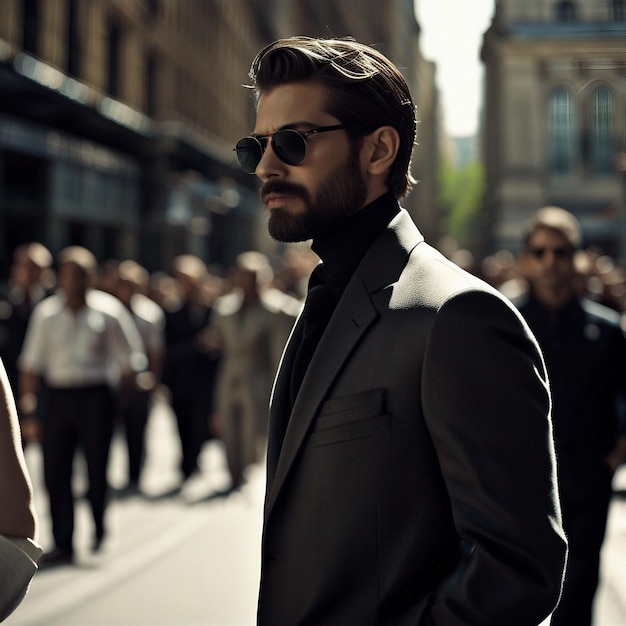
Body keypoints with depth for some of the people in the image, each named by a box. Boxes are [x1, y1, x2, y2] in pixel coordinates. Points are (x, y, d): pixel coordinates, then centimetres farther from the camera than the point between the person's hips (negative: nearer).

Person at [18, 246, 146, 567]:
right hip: (58, 395, 3)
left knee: (96, 466, -4)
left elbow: (131, 359, 5)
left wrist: (119, 396, 0)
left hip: (96, 396, -2)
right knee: (55, 471, 0)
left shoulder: (108, 310, 1)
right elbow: (31, 361, 10)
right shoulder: (45, 312, 8)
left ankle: (99, 526, 24)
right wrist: (27, 400, 1)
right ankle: (63, 543, 10)